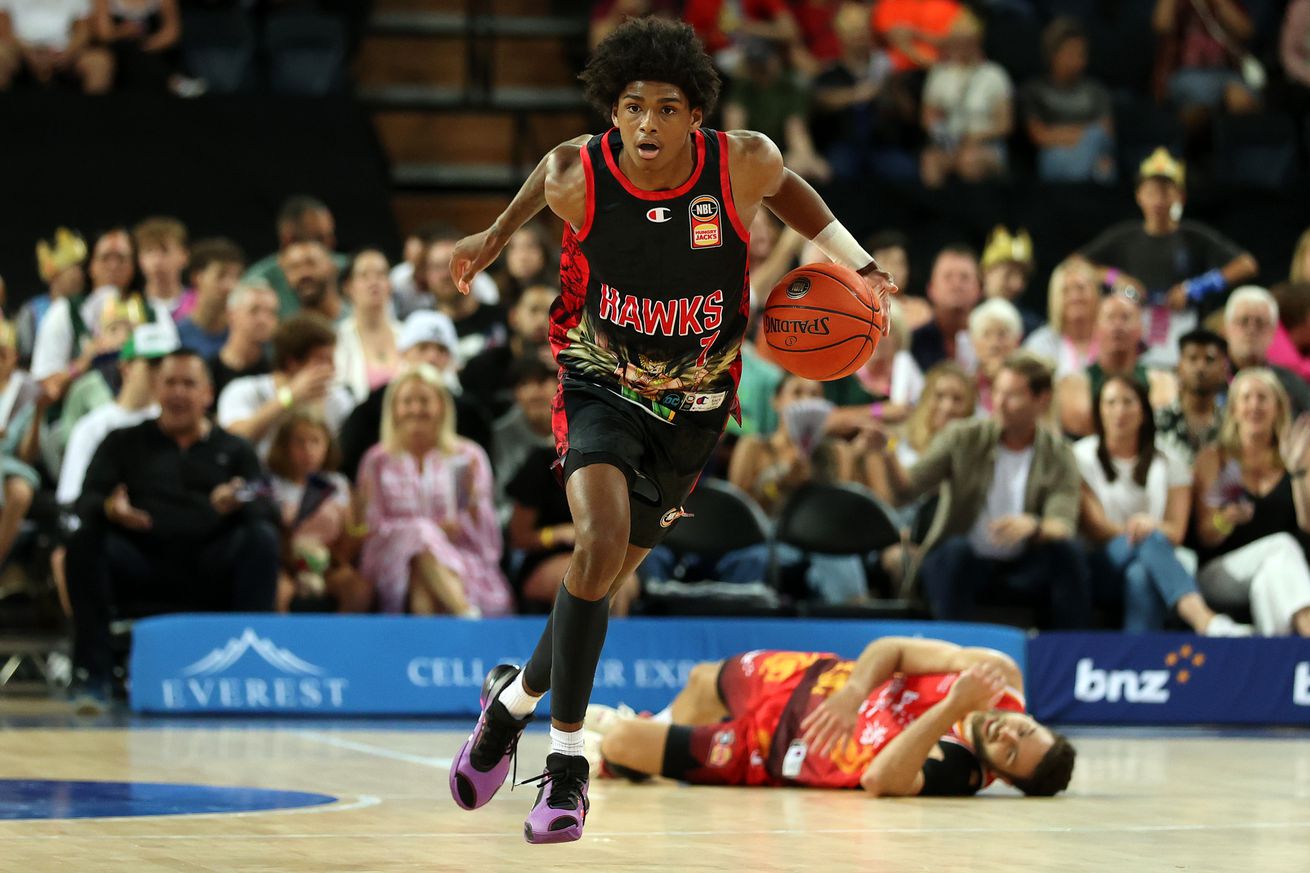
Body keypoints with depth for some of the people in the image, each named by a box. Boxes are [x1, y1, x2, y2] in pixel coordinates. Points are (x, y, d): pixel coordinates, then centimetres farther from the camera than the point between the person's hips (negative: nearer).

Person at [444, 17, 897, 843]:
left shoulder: (744, 163, -19)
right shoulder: (577, 175, -20)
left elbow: (786, 188, 5)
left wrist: (855, 260, -4)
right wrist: (497, 236, 17)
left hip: (693, 403, 2)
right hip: (601, 386, -2)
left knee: (609, 573, 12)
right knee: (601, 543, -26)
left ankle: (517, 696, 39)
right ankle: (567, 754, -12)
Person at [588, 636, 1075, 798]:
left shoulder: (955, 771, -37)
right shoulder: (997, 674, -25)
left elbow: (880, 780, -54)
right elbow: (892, 650, -19)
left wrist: (954, 706, -58)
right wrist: (853, 691, -37)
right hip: (812, 679, 4)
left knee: (616, 743, 2)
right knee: (702, 681, 30)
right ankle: (653, 728, 64)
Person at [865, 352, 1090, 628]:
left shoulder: (1058, 456, -2)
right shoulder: (963, 439, -3)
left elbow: (1062, 527, -15)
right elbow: (907, 489, -12)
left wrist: (1033, 527, -39)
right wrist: (887, 458, -34)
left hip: (1020, 571, 1)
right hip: (954, 564, -1)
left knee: (1066, 552, -26)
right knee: (955, 549, -33)